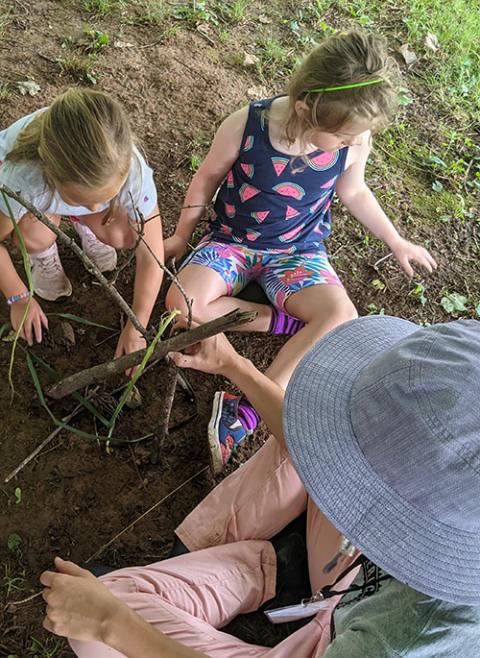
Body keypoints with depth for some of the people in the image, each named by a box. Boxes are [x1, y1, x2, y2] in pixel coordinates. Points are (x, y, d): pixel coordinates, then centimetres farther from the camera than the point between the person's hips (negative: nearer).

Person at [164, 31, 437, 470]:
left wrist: (396, 242, 15)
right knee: (183, 304, -29)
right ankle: (286, 321, -13)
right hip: (231, 240, -1)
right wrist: (182, 237, 9)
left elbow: (353, 191, 8)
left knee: (342, 317, -29)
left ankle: (246, 409, -26)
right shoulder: (244, 128, -22)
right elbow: (207, 179, -4)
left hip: (298, 250, 1)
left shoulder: (353, 142, -14)